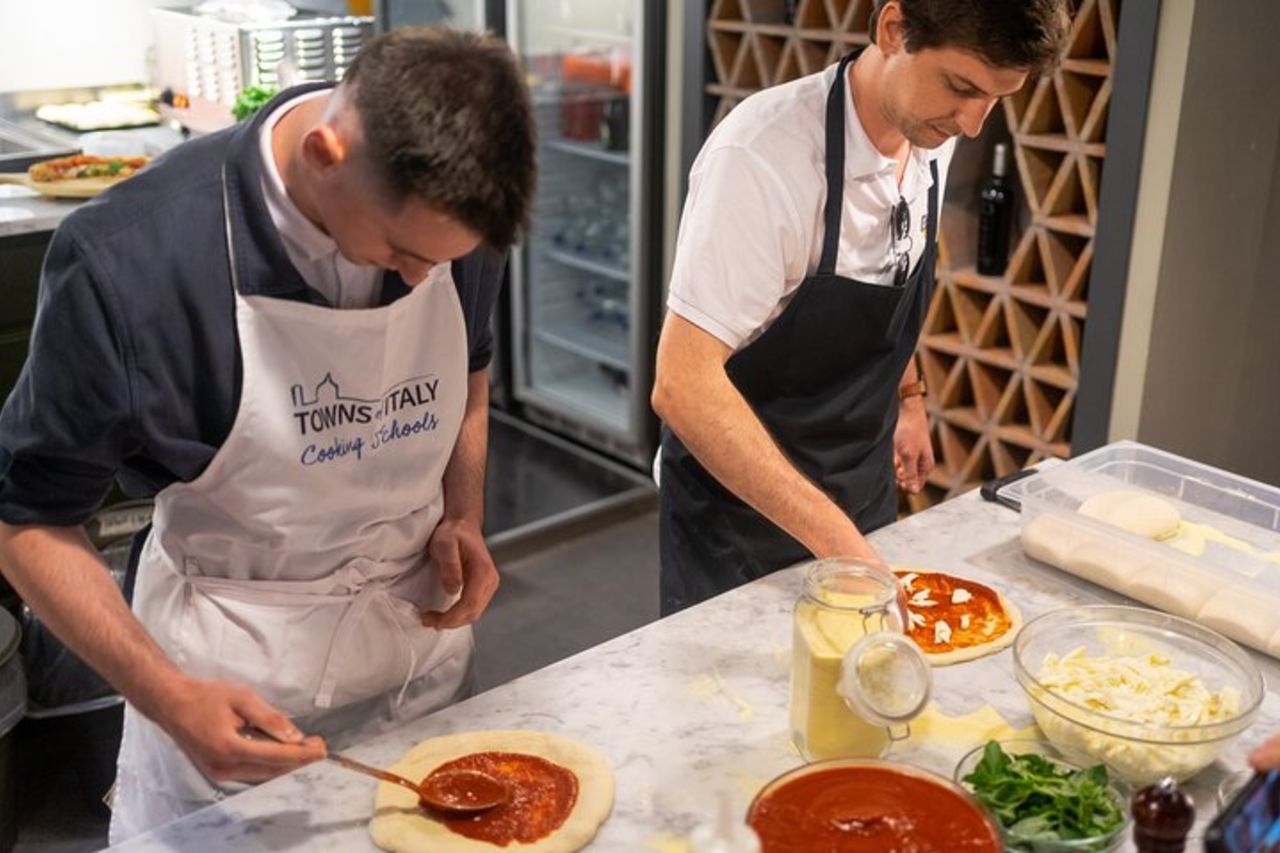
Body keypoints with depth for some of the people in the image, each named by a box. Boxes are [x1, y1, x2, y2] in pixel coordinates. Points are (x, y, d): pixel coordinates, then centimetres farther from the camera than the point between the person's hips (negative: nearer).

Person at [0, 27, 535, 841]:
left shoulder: (450, 211, -13)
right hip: (230, 685, -4)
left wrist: (464, 518, -7)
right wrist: (169, 699, -24)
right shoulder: (132, 261, -26)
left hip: (421, 632, 4)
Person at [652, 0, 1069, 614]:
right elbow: (682, 387, -32)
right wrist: (834, 536, -34)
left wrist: (907, 397, 10)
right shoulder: (764, 154, -28)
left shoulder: (934, 138, -5)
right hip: (743, 500, -6)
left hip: (863, 491, 7)